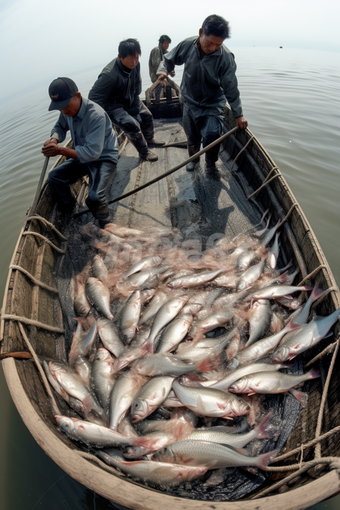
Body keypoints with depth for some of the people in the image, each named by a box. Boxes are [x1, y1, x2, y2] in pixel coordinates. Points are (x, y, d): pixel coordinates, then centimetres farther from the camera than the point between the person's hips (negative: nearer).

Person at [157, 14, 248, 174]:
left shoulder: (226, 57, -21)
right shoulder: (187, 45, -14)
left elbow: (231, 88, -15)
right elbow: (169, 59, 4)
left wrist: (238, 114, -13)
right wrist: (163, 71, -19)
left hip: (213, 105, -3)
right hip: (190, 102, 3)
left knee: (212, 134, -21)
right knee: (192, 136, 14)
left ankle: (211, 163, 8)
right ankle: (193, 158, 45)